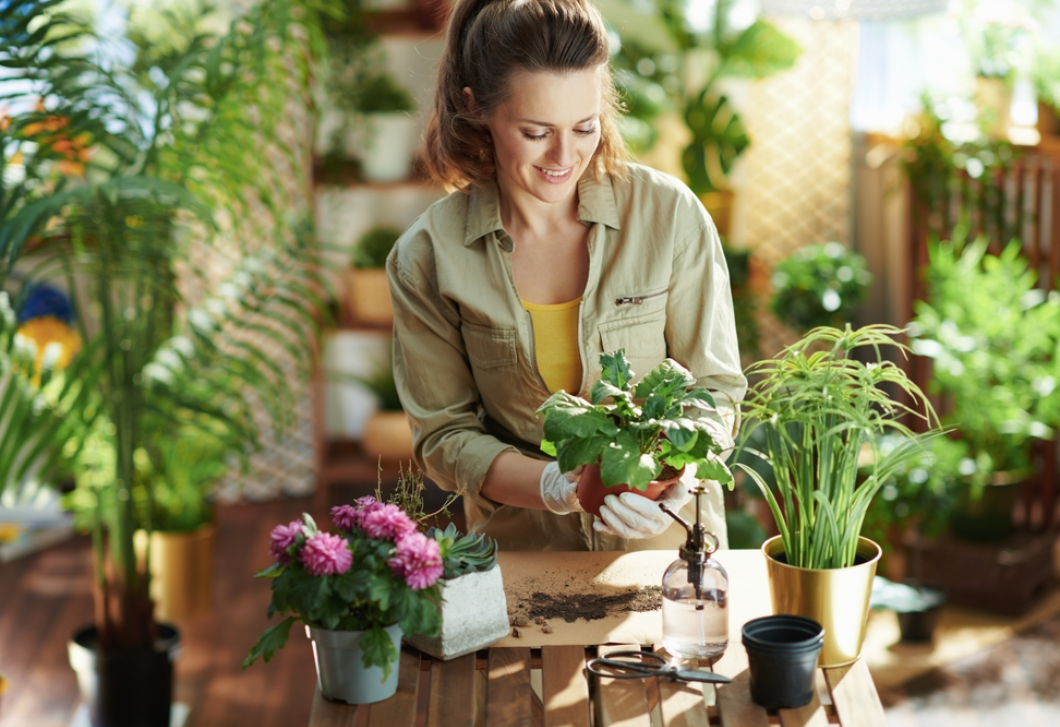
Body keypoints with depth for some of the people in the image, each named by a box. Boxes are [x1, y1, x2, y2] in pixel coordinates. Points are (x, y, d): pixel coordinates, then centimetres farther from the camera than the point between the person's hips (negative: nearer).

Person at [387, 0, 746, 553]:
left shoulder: (671, 214, -7)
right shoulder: (426, 258, -7)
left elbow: (715, 388, 0)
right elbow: (443, 434, -1)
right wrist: (552, 487, -19)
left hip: (665, 544, 0)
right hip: (520, 545, 1)